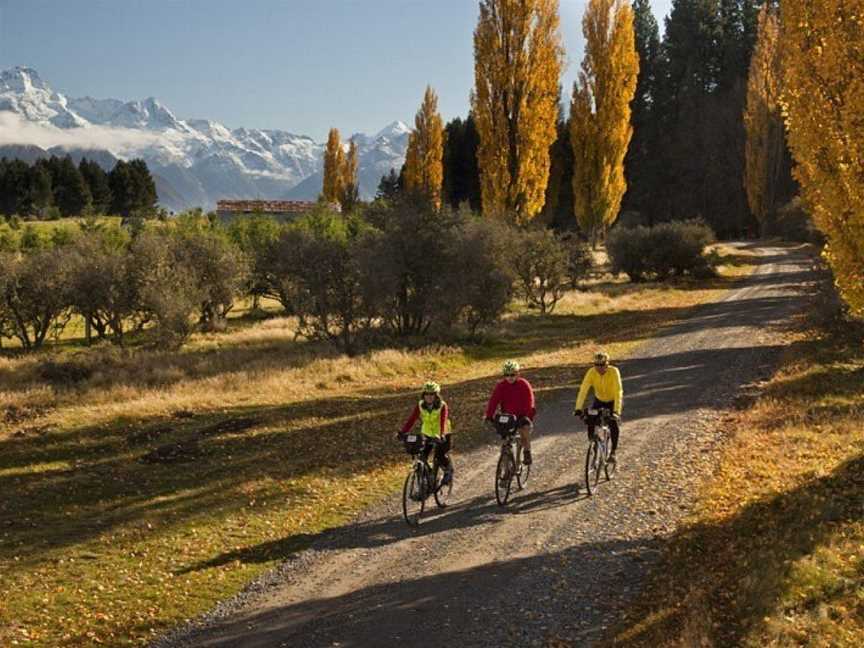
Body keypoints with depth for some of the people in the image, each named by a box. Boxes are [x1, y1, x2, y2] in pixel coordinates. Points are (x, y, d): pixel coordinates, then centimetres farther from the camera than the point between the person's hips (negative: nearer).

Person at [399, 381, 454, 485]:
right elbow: (411, 420, -20)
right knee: (421, 456, -10)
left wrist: (441, 435, -52)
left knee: (441, 456, -18)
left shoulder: (442, 406, -20)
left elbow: (443, 421, -35)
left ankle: (448, 472, 13)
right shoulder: (420, 406, -11)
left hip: (442, 436, -3)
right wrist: (402, 433, -35)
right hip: (427, 435, 3)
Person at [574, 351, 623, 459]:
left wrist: (616, 411, -47)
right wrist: (578, 408, -40)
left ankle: (613, 451, -3)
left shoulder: (614, 372, -32)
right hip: (599, 400, 3)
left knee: (614, 425, -20)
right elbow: (583, 390, -30)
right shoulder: (591, 372, -25)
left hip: (613, 400, -2)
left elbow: (618, 392, -38)